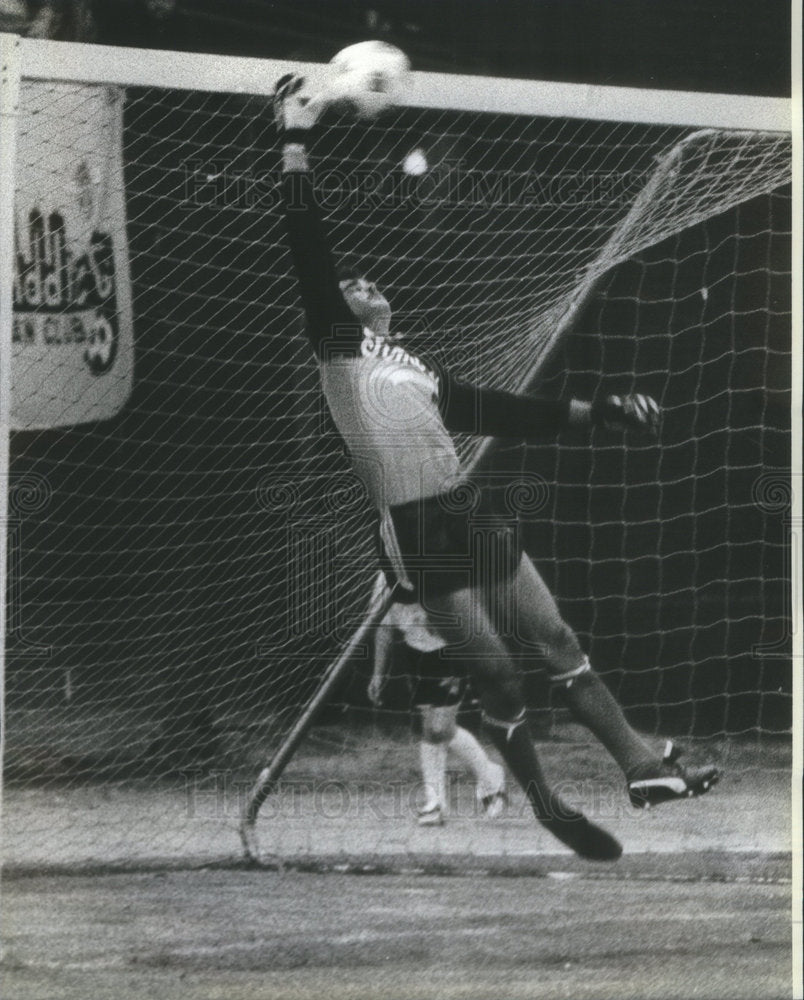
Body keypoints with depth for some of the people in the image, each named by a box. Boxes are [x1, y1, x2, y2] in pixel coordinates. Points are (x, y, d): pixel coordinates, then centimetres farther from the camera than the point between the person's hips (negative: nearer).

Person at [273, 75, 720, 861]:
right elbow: (308, 252, -8)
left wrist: (596, 412, 21)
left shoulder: (418, 369, 22)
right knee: (496, 676, -5)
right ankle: (546, 805, 8)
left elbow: (500, 413, 24)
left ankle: (643, 767, 9)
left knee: (557, 643, 6)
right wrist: (294, 144, -11)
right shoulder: (339, 344, 2)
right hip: (417, 531, -7)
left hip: (471, 516, 7)